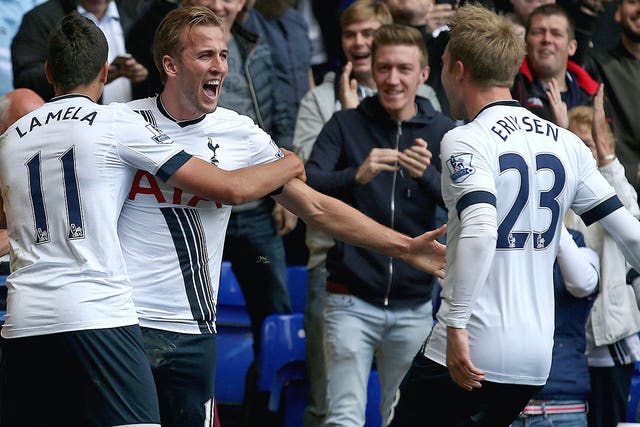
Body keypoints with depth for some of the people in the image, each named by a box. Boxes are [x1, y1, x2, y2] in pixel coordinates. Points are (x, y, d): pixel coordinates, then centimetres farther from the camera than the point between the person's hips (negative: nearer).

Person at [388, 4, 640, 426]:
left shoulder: (465, 142, -10)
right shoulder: (567, 144, 8)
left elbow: (480, 231, -26)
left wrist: (456, 324, -24)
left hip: (467, 352, -6)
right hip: (537, 355, 6)